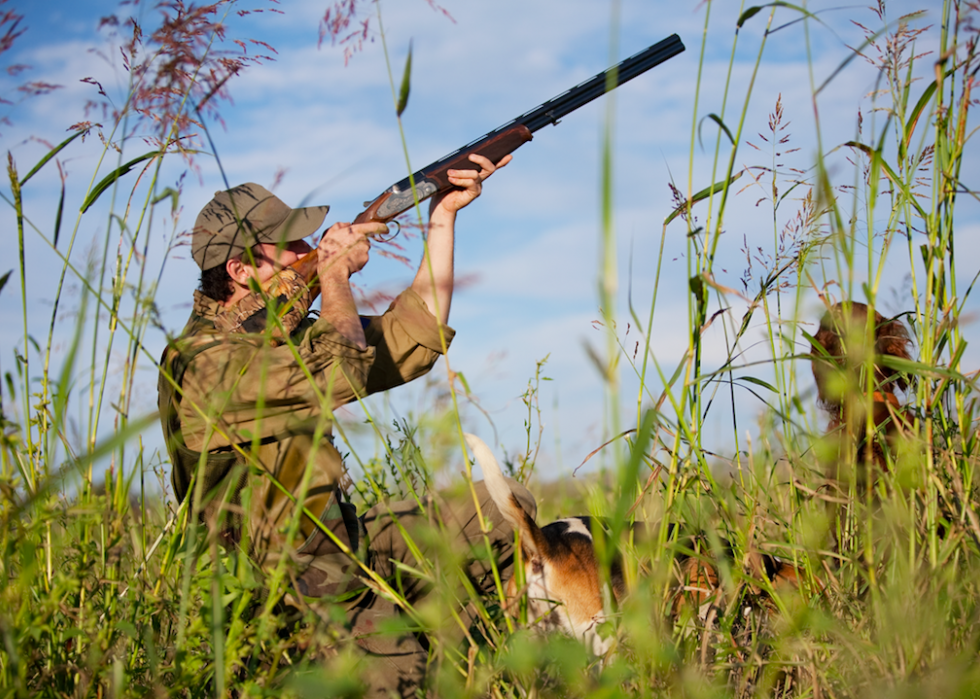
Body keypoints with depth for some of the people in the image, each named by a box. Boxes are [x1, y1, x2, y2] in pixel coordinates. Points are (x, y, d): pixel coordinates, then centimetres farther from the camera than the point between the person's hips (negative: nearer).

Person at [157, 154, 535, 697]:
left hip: (342, 548, 9)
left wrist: (443, 217, 8)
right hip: (285, 588, -9)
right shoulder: (205, 361, -18)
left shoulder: (282, 334, 11)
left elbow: (410, 342, 11)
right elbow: (339, 373, -28)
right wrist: (335, 272, -10)